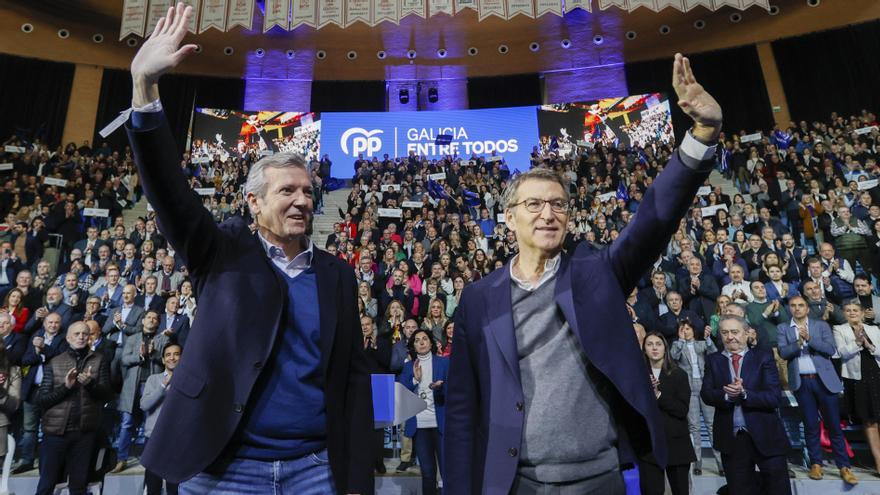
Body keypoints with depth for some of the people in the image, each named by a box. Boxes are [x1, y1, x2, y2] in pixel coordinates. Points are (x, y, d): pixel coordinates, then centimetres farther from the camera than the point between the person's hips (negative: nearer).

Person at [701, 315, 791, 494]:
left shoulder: (763, 358, -1)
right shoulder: (713, 360, 5)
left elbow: (774, 397, -10)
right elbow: (706, 394, -5)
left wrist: (743, 393, -23)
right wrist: (726, 394, -23)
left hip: (766, 437, -1)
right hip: (731, 439, 2)